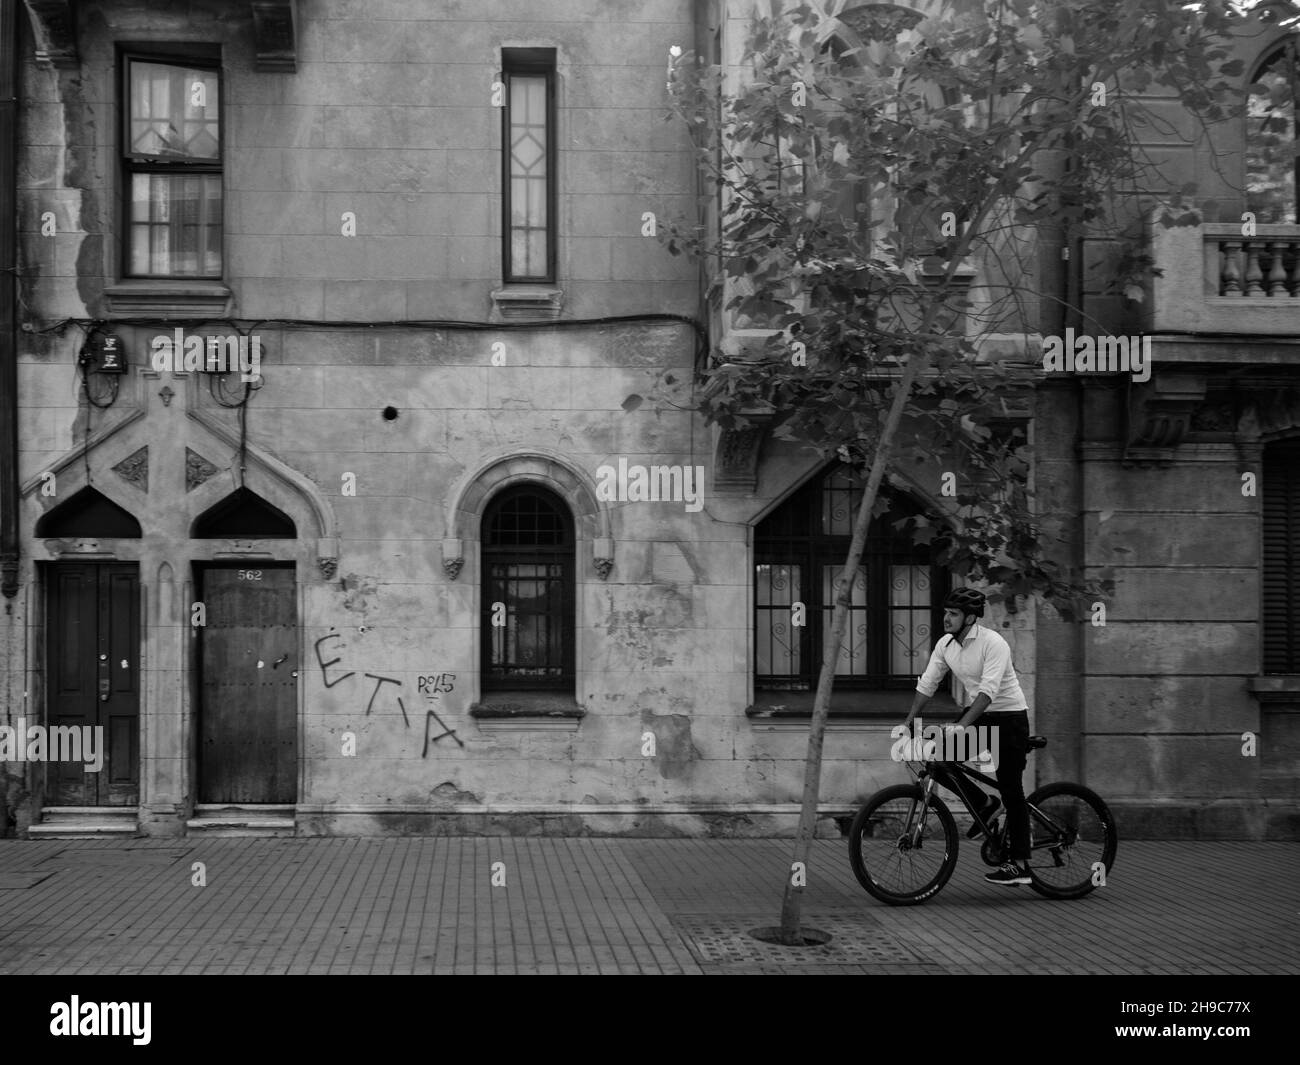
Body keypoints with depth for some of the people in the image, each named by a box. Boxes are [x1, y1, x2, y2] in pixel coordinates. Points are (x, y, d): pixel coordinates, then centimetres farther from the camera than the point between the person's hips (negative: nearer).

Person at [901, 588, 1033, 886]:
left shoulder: (993, 644, -22)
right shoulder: (945, 644, -1)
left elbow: (988, 690, -32)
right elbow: (927, 683, 2)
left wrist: (960, 726, -41)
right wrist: (908, 721, -8)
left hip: (1008, 717, -7)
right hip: (974, 715, 7)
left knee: (1010, 789, -5)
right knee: (938, 762, -10)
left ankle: (1020, 864, 1)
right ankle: (984, 804, 13)